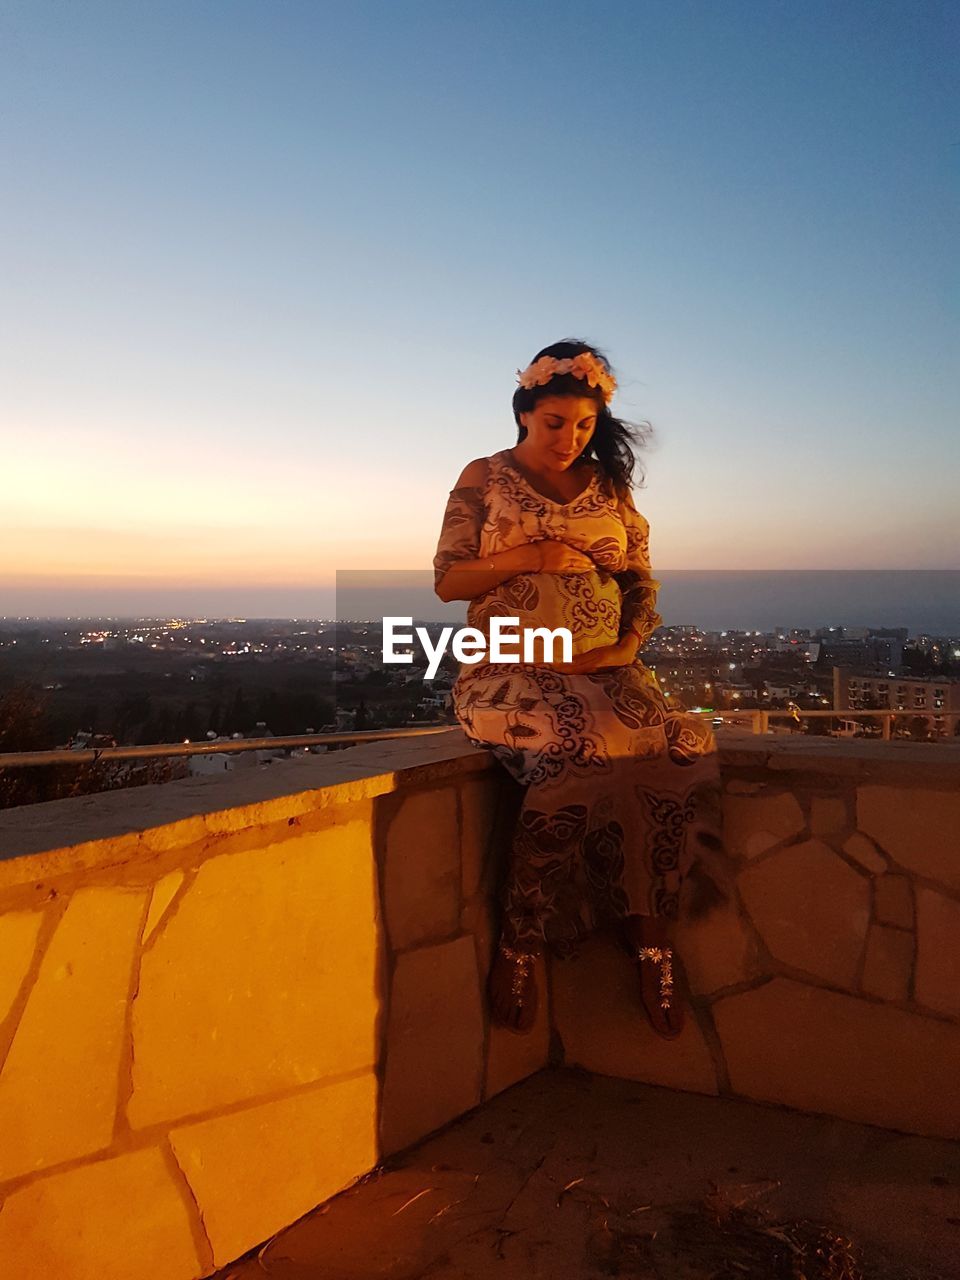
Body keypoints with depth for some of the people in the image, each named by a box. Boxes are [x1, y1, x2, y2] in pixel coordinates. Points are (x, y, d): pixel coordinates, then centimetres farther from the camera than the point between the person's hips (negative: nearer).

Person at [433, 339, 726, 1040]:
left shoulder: (610, 486, 18)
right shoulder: (484, 478, 9)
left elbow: (643, 581, 17)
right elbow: (448, 580, 5)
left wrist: (627, 646, -2)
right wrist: (531, 556, -8)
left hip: (606, 669, 4)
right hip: (512, 669, -3)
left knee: (685, 746, -27)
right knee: (576, 748, -35)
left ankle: (652, 929, -13)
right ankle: (521, 938, -18)